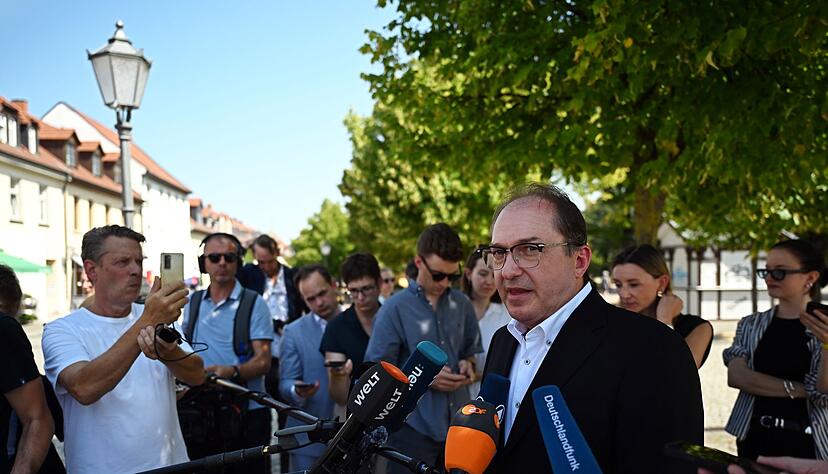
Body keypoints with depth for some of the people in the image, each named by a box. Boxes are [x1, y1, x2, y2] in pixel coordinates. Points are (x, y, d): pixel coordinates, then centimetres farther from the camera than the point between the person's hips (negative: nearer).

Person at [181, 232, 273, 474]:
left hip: (245, 412, -4)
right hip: (201, 411, 4)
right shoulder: (193, 302, 11)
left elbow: (263, 361, -11)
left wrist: (232, 371, -29)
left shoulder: (253, 303, -4)